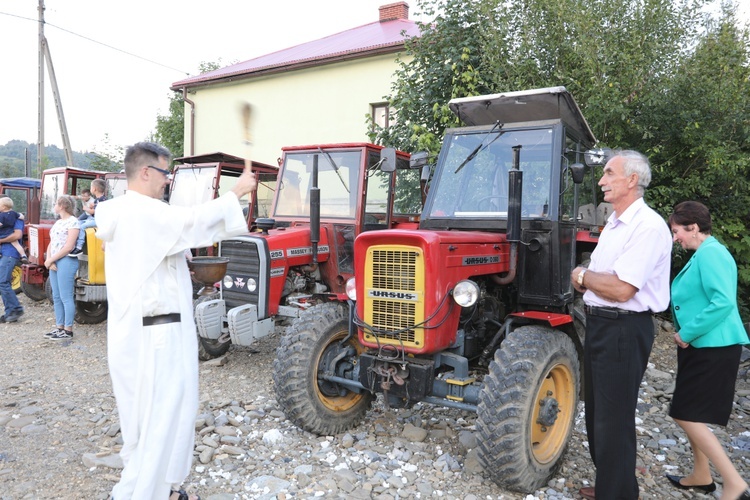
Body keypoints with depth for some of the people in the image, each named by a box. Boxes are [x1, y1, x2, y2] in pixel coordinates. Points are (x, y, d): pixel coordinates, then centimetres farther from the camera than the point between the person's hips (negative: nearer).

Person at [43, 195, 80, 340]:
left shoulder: (73, 222, -9)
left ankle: (68, 330, -1)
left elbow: (68, 247, -15)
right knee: (56, 297, 11)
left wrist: (50, 260, -10)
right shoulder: (57, 222, 18)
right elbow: (51, 244, 15)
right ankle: (59, 327, 18)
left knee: (66, 297, -6)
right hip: (54, 263, 9)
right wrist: (49, 260, -2)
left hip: (66, 262, -9)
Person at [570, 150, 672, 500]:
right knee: (597, 410, 19)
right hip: (599, 323, 10)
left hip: (624, 330, -10)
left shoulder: (648, 226, -18)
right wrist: (585, 281, -2)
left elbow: (620, 289, -26)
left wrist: (582, 276, -10)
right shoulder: (614, 223, 14)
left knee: (613, 418, 0)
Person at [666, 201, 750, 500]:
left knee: (686, 415, -6)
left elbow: (723, 302, -26)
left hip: (713, 348, -10)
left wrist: (687, 333, -19)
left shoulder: (710, 253, -17)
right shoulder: (702, 254, 14)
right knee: (692, 415, 18)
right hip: (702, 346, 10)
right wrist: (687, 334, 11)